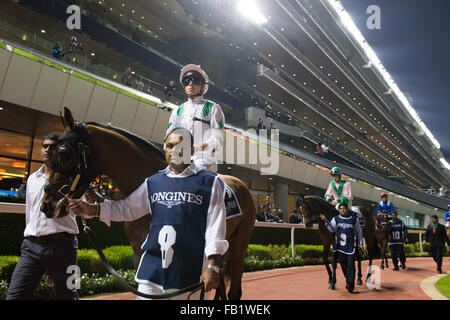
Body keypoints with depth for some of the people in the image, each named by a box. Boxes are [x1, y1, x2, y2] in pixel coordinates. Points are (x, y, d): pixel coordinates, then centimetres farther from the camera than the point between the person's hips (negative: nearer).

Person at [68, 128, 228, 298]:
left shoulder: (210, 182, -1)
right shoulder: (153, 182, 13)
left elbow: (215, 226, -6)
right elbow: (128, 207, 17)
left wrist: (212, 266, -13)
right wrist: (93, 210, 6)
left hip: (190, 272, -3)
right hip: (152, 268, 4)